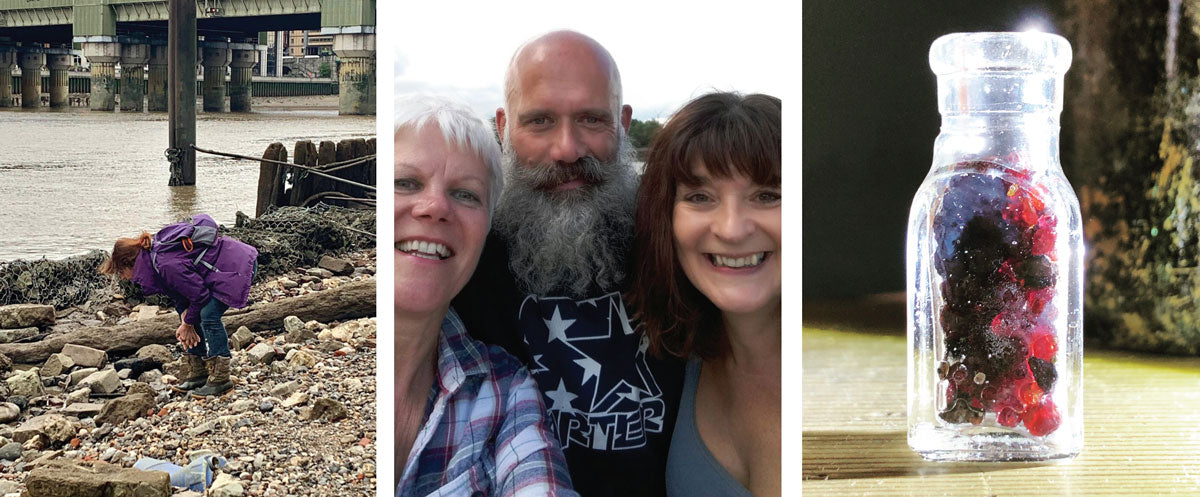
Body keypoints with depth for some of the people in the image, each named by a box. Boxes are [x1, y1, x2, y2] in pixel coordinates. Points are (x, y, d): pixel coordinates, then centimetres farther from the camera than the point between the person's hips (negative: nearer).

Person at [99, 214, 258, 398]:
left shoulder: (167, 264, -29)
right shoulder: (156, 247, 1)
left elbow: (199, 294, -21)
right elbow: (180, 292, 9)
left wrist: (188, 323, -5)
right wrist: (185, 320, -2)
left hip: (240, 266, -11)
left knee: (209, 316, -20)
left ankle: (220, 379, -12)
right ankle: (198, 374, 15)